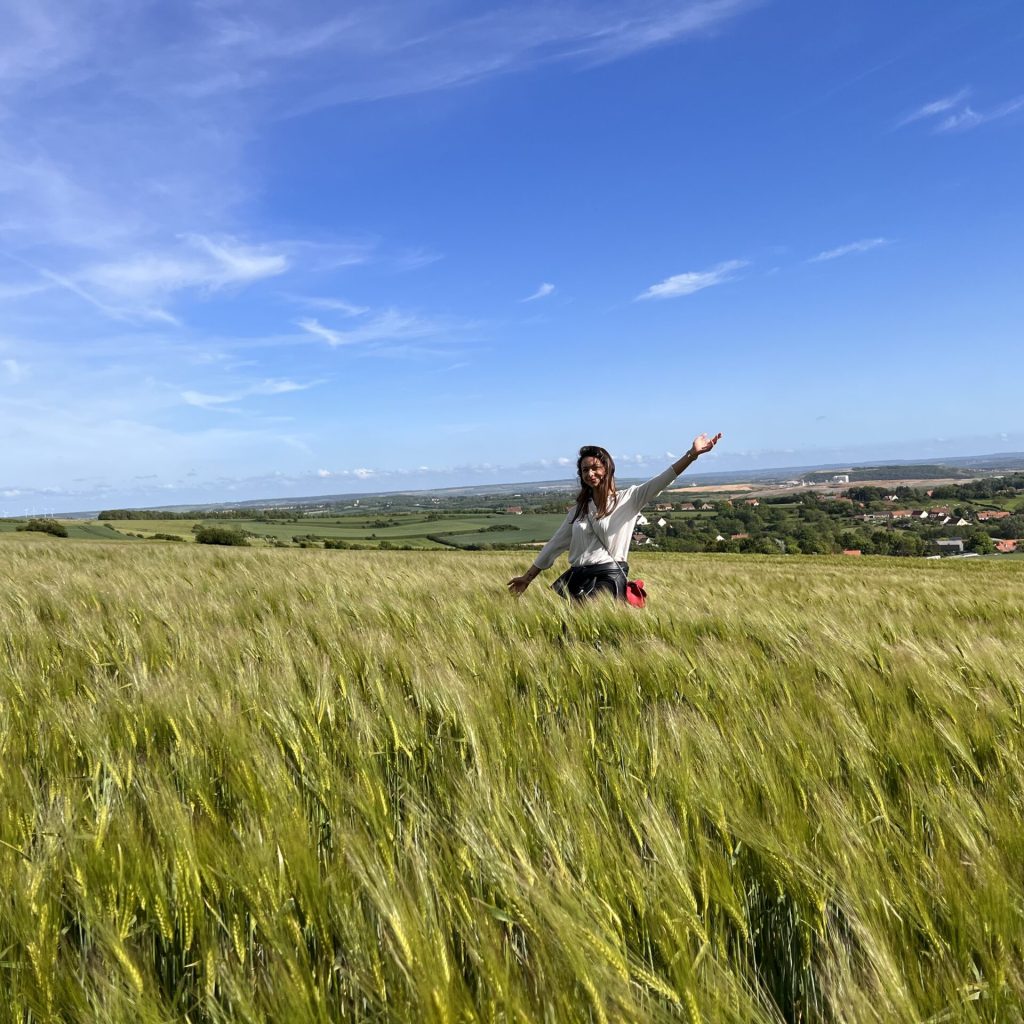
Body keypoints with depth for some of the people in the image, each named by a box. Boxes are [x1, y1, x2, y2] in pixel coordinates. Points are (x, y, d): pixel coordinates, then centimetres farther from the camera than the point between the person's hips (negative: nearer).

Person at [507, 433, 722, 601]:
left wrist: (692, 454, -22)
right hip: (576, 577, 6)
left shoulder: (627, 499, 5)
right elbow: (555, 545, 22)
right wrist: (527, 577, 24)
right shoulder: (578, 509, 18)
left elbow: (660, 482, -9)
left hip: (608, 577, -5)